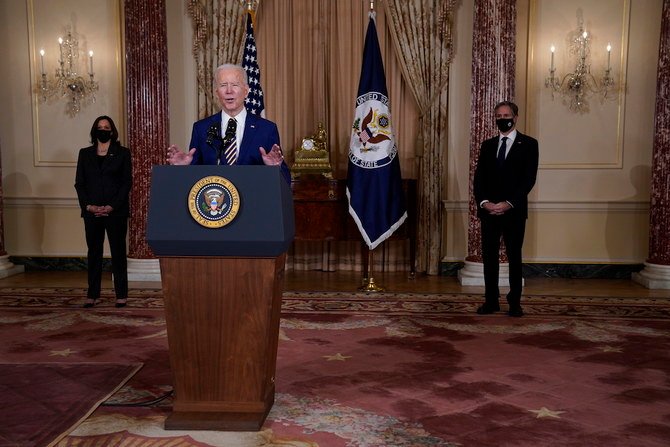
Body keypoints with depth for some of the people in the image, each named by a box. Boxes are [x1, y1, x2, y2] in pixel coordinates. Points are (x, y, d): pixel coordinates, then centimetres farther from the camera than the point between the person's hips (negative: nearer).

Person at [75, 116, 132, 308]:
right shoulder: (85, 154, 12)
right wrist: (88, 206, -7)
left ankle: (121, 295, 6)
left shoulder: (122, 153, 4)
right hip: (91, 211, 2)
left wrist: (112, 206, -12)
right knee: (94, 253, 6)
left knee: (118, 252, 1)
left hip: (115, 211, -2)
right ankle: (92, 295, 11)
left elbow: (127, 182, -2)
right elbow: (79, 183, 8)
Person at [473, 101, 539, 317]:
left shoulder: (528, 144, 1)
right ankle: (491, 301, 12)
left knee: (514, 256, 3)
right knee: (489, 256, 5)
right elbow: (479, 177, 8)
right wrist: (483, 202, -9)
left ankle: (515, 302, 10)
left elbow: (529, 178, -7)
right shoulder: (487, 145, 13)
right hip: (488, 209, 4)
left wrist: (509, 203, -16)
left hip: (514, 210, -3)